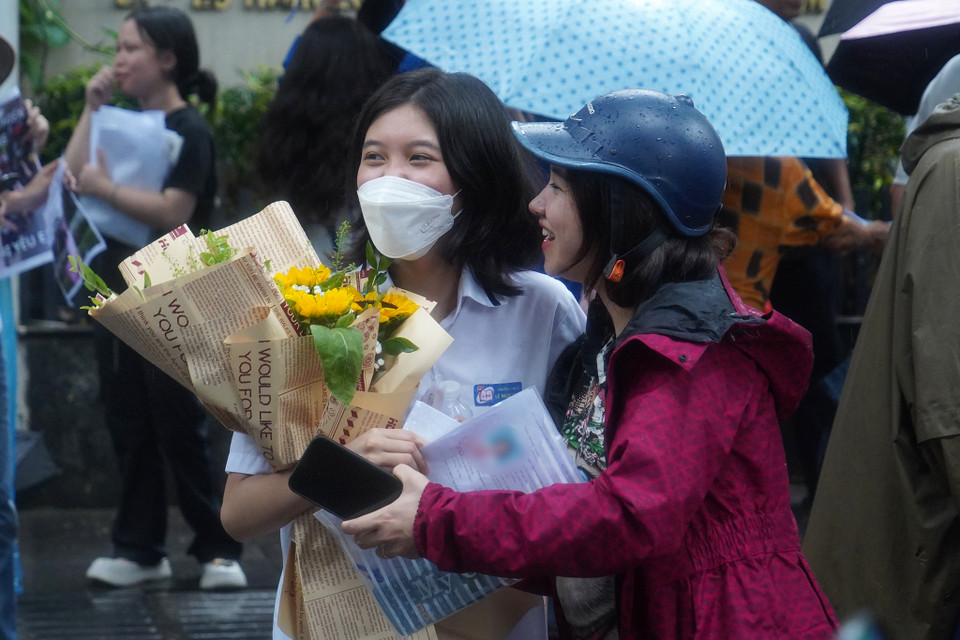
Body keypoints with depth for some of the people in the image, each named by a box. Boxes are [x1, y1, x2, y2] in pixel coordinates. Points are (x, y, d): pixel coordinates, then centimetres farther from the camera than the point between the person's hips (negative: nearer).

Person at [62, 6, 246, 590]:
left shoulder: (189, 131, -9)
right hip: (119, 294, 8)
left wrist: (105, 187, -18)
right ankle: (141, 549, 13)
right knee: (129, 427, 8)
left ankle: (220, 548, 4)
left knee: (180, 431, -4)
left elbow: (172, 211, -21)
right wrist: (92, 111, 4)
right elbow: (74, 177, 6)